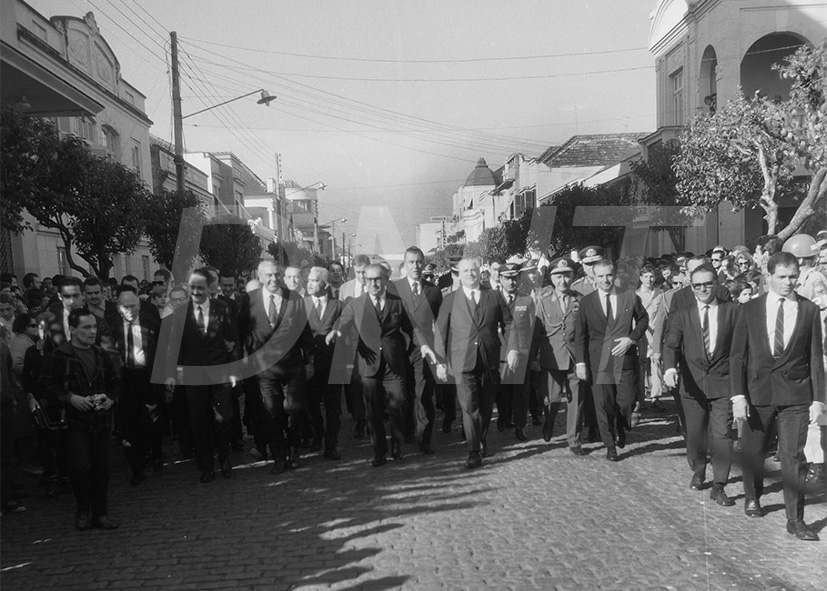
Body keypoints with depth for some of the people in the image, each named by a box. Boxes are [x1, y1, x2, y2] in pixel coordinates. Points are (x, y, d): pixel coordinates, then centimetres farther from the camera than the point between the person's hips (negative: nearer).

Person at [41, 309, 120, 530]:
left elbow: (114, 381, 17)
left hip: (101, 419, 4)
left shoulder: (101, 354, 10)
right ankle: (83, 511, 12)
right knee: (81, 467, -9)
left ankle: (100, 513, 16)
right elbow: (49, 385, -5)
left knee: (101, 467, 5)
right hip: (75, 420, -4)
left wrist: (110, 398, -1)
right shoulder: (59, 356, -5)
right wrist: (71, 398, -17)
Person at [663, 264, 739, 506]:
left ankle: (718, 486, 2)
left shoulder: (732, 311, 2)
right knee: (695, 433, 13)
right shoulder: (682, 316, 4)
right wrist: (670, 368, -26)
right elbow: (671, 345, -6)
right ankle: (698, 472, 38)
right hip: (693, 383, 2)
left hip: (723, 383, -2)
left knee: (722, 434, -6)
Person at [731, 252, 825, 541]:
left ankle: (795, 519, 8)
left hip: (796, 393, -1)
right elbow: (738, 355, -1)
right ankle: (752, 498, 36)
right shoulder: (750, 309, 0)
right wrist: (738, 396, -8)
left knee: (793, 456, -2)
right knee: (753, 450, 13)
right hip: (757, 390, 1)